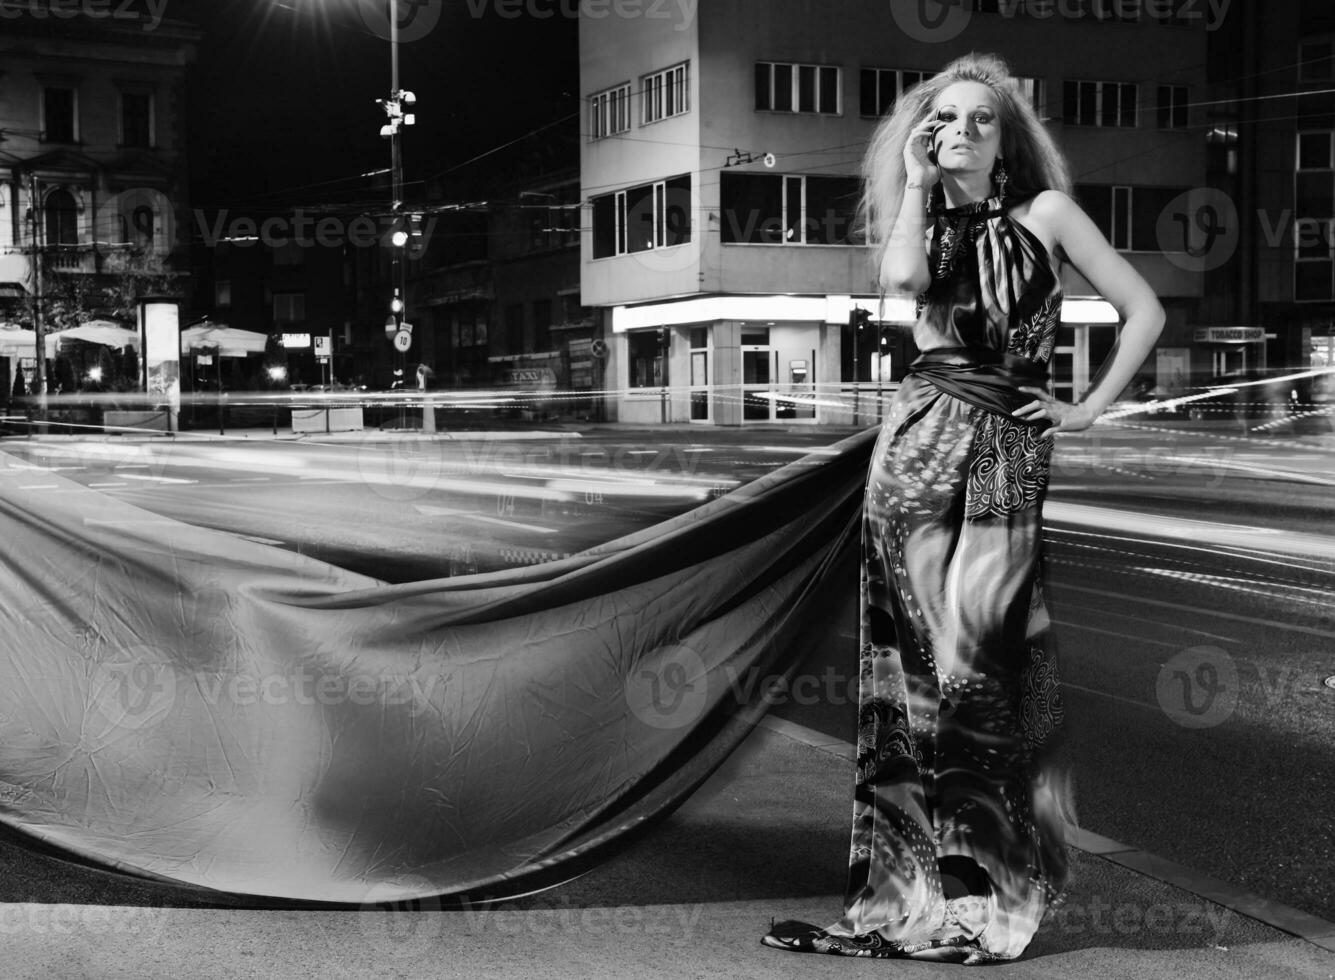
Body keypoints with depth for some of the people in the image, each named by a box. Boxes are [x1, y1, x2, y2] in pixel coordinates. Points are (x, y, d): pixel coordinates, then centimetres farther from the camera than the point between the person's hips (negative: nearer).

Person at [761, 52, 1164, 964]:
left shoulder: (1043, 212, 7)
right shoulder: (925, 225, 15)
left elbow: (1144, 310, 5)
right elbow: (901, 276, -11)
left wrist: (1090, 409, 1)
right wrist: (916, 184, 0)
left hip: (1008, 448, -2)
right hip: (920, 436, 3)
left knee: (972, 663, -8)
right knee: (916, 658, -1)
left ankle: (997, 892, 3)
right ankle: (909, 887, 4)